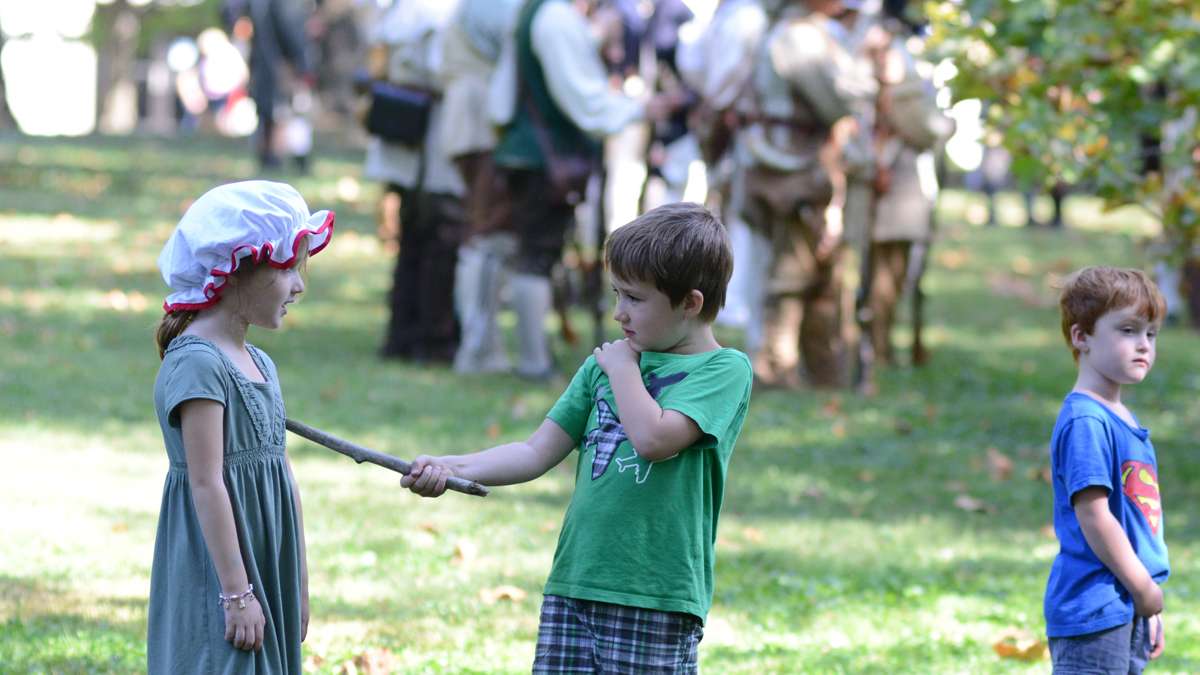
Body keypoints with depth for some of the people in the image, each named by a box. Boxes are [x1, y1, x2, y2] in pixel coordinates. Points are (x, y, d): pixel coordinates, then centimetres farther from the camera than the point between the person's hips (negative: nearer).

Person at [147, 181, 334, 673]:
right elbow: (206, 484, -18)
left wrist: (299, 582, 18)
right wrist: (236, 592, -19)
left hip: (266, 570, 9)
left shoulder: (259, 364, 14)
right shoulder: (197, 363, -15)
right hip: (216, 575, -9)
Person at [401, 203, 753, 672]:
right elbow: (537, 453, 12)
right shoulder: (604, 364, 15)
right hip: (572, 586, 6)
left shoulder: (724, 370, -4)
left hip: (655, 598, -5)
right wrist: (451, 469, -1)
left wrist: (622, 367, -4)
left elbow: (653, 437, -20)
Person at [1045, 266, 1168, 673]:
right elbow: (1094, 519, -19)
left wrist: (1149, 607, 20)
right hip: (1093, 614, -10)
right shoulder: (1085, 422, -14)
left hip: (1129, 613, 10)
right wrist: (1146, 590, -12)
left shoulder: (1124, 421, 16)